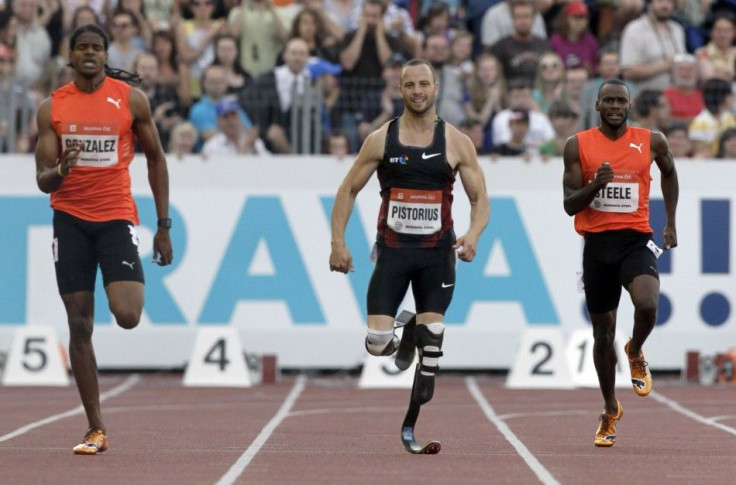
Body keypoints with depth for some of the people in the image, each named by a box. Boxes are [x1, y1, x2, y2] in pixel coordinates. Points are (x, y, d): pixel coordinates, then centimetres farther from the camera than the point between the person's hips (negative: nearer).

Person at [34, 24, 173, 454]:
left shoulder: (132, 100, -1)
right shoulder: (52, 108, 3)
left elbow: (156, 158, 9)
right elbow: (43, 181, 3)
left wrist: (164, 225, 6)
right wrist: (60, 170, -22)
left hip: (117, 216, -2)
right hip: (70, 219, 2)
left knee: (127, 316, -19)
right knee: (79, 326, 0)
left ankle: (128, 288, 22)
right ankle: (96, 429, 7)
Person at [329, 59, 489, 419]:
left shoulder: (456, 142, 1)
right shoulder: (380, 140, 1)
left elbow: (480, 199, 3)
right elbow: (348, 190, 7)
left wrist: (473, 234, -17)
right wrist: (338, 242, -3)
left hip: (437, 251, 0)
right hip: (392, 249, 0)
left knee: (431, 335, -7)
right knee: (376, 342, -10)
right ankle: (398, 345, 25)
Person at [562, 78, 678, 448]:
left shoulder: (652, 141, 2)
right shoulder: (578, 146, 0)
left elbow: (669, 173, 23)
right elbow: (570, 205, -2)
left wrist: (671, 223, 20)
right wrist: (595, 184, -21)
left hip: (636, 239, -1)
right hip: (597, 243, 1)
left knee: (647, 305, -29)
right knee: (603, 331, 9)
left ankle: (635, 354, 5)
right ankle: (610, 410, 27)